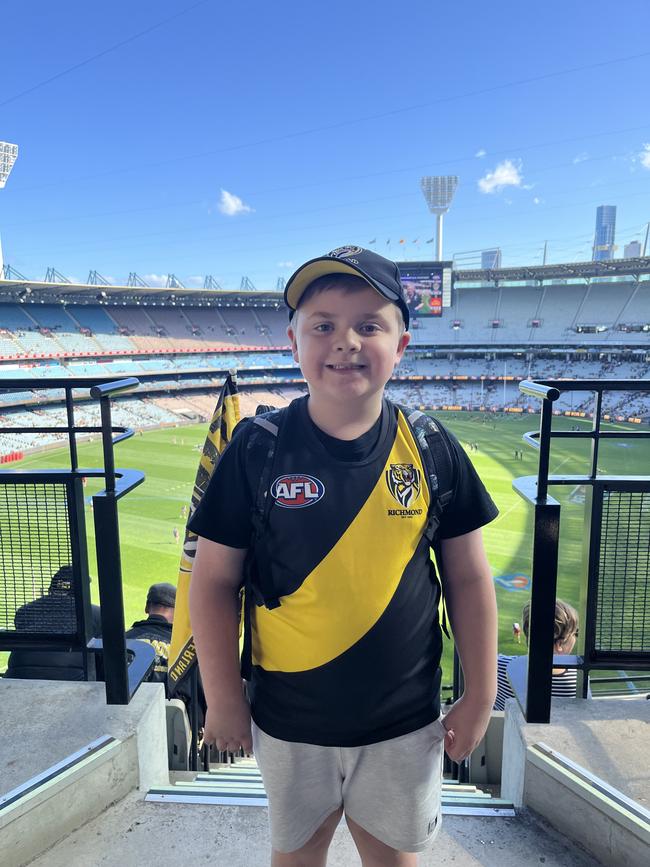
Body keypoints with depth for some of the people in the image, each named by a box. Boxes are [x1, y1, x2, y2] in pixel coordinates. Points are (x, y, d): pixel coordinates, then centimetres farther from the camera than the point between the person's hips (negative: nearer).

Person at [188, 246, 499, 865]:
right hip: (288, 716, 0)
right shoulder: (258, 449, -15)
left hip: (403, 718, 1)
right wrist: (223, 697, -5)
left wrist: (480, 695, 1)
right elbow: (215, 580, -8)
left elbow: (468, 578, -3)